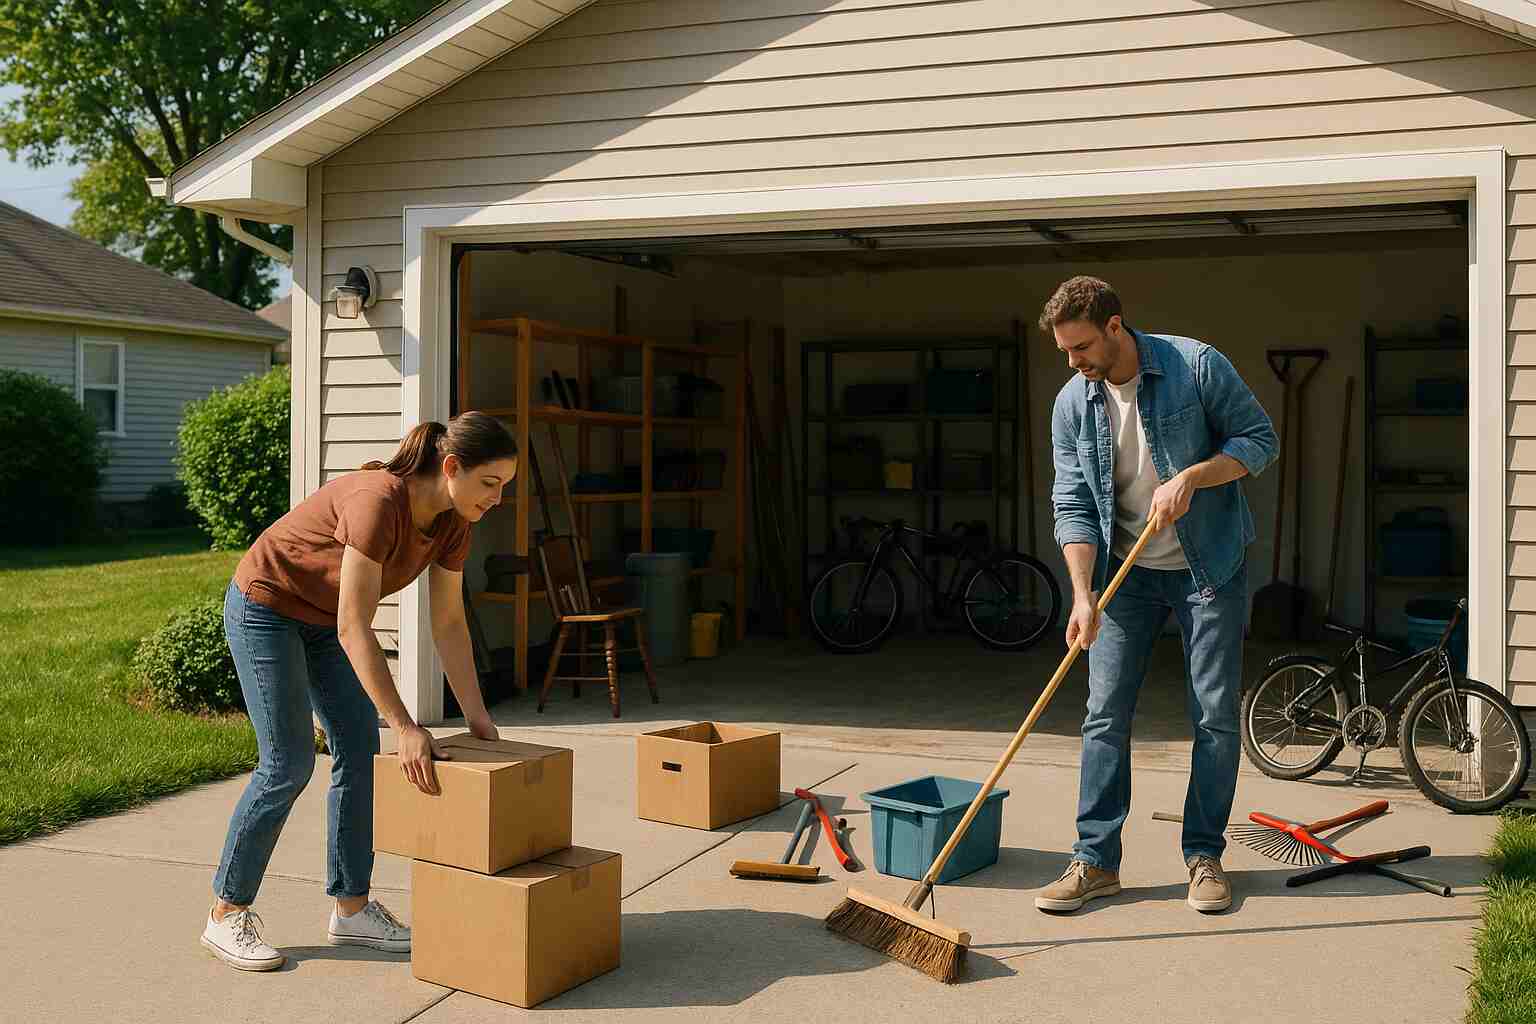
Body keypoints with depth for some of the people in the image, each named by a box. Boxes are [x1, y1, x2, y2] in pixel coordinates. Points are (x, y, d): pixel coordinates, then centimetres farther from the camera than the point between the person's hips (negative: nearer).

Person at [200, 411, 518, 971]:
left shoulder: (452, 521, -12)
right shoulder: (378, 502, -36)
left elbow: (449, 623, -2)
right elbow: (354, 630, -37)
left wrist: (477, 715, -5)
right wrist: (407, 728, -37)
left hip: (322, 615, 8)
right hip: (265, 606, -8)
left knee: (361, 750, 2)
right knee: (288, 763, -8)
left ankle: (351, 907, 12)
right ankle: (227, 914, 7)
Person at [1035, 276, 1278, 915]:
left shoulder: (1196, 366, -12)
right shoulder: (1072, 405, -4)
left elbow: (1260, 438, -7)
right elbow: (1073, 506, -6)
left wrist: (1191, 477, -23)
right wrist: (1083, 595, -18)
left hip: (1211, 568, -2)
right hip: (1128, 571, 2)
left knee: (1216, 716, 2)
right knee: (1105, 715, -1)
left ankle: (1204, 856, 15)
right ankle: (1096, 861, 7)